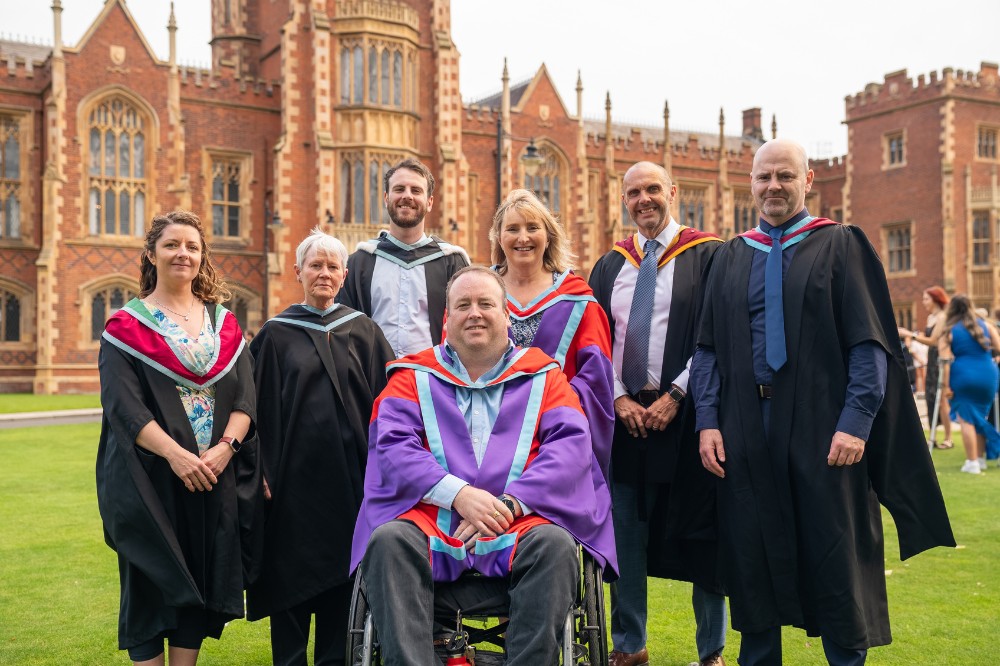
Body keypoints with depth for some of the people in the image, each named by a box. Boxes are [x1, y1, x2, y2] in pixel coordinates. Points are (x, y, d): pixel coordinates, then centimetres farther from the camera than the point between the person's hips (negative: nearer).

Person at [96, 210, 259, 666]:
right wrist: (175, 453, -22)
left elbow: (245, 397, 4)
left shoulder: (225, 324, 11)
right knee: (152, 582, 1)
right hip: (150, 476, -3)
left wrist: (225, 448, -13)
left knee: (200, 582, 8)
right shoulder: (127, 326, 0)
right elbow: (122, 404, -11)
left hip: (216, 474, 4)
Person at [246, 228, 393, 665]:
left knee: (342, 570, 7)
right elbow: (260, 407, 2)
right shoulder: (276, 335, 3)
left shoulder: (363, 331, 6)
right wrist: (262, 473, -4)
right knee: (291, 570, 5)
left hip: (349, 472, 1)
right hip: (294, 469, -1)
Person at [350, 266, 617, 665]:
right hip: (431, 521, 0)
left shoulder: (543, 376, 15)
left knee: (555, 544, -32)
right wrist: (458, 493, -16)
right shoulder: (414, 377, 16)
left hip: (518, 527, 0)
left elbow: (571, 445, 0)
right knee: (389, 541, -30)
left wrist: (510, 503, -15)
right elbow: (393, 447, 1)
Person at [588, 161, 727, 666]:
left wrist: (674, 397, -13)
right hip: (622, 413, 4)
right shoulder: (610, 265, 12)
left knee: (699, 532, 3)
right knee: (623, 533, 7)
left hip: (684, 413, -4)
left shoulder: (706, 256, -1)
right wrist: (618, 398, -5)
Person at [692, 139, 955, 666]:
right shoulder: (731, 257, 11)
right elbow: (708, 346, 8)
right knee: (753, 555, 9)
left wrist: (855, 423, -16)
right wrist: (708, 420, -3)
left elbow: (869, 342, -6)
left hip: (820, 425, -3)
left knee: (833, 558, 4)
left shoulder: (841, 246, 1)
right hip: (747, 429, 3)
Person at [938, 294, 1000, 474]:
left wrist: (946, 385, -8)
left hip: (963, 377, -3)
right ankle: (981, 459, 24)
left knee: (966, 419, 2)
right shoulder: (986, 324, 7)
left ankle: (972, 463, -1)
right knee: (980, 417, 17)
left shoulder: (948, 331, 0)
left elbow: (945, 361, -8)